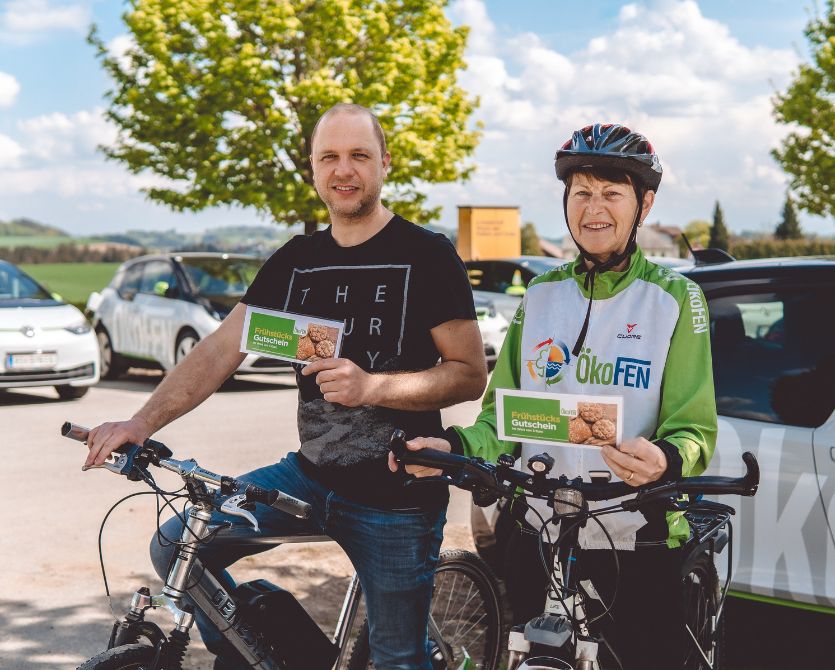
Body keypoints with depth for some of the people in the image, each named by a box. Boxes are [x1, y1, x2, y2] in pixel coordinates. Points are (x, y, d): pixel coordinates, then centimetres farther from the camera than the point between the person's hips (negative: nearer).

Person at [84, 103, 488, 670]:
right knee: (177, 548, -4)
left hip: (397, 493, -5)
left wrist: (372, 386, -24)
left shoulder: (426, 255, -7)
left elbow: (471, 374, -10)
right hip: (311, 475, 5)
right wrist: (142, 422, -11)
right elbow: (220, 351, 2)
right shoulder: (296, 260, 8)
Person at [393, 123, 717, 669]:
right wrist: (454, 447, -11)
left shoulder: (674, 298, -3)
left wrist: (665, 460, -30)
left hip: (639, 544, -3)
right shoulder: (541, 296, 8)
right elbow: (503, 415, 9)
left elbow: (695, 429, -7)